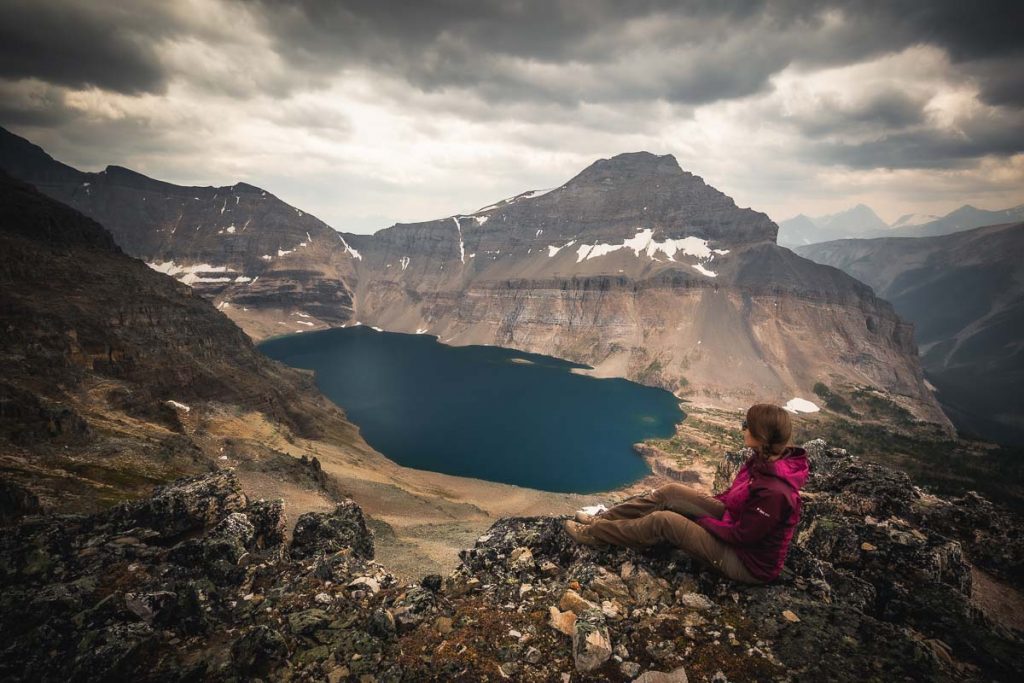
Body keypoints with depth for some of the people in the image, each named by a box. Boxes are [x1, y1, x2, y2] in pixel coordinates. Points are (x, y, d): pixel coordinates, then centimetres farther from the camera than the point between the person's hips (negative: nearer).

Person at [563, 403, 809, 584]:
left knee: (663, 521, -16)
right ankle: (602, 519, 8)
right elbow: (735, 494, 7)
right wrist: (702, 502, 3)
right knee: (670, 492, -3)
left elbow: (741, 535, -25)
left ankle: (592, 534, 3)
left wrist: (702, 520, -12)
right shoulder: (764, 460, -9)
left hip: (748, 562, -8)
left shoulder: (773, 492, -35)